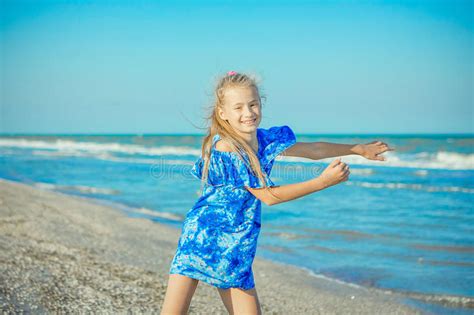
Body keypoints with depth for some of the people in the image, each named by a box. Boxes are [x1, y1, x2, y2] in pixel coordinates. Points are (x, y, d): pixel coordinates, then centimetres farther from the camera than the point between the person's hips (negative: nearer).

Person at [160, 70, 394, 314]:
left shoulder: (266, 139, 1)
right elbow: (269, 196, -17)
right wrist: (323, 181, -17)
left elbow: (312, 149, 19)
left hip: (236, 249, 6)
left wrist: (359, 149, 27)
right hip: (202, 237, -6)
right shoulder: (224, 148, -20)